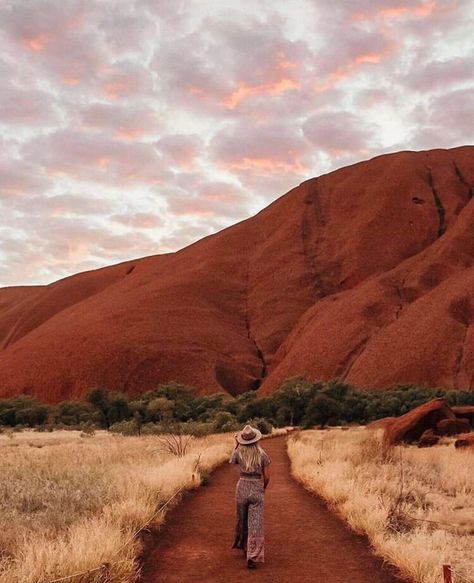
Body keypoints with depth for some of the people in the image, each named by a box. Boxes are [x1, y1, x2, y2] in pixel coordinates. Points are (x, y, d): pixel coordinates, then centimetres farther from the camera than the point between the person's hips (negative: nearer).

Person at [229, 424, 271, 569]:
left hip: (242, 488, 2)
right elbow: (267, 477, -3)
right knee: (255, 523, 0)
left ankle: (241, 544, 45)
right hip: (257, 489, -2)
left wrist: (236, 445, 19)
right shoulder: (262, 455, -7)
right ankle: (252, 557, -7)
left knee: (241, 518, 23)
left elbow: (231, 461, 17)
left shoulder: (239, 452, -7)